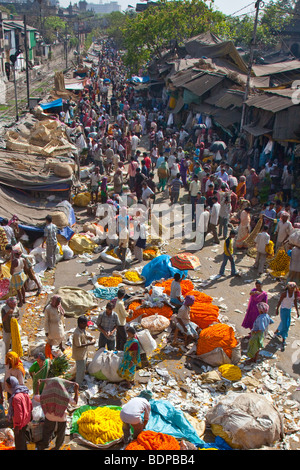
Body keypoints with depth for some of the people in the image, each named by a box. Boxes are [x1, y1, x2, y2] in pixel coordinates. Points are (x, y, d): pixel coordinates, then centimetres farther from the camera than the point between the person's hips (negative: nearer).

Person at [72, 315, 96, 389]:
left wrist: (91, 338, -8)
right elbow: (78, 345, -28)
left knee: (83, 368, 23)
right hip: (79, 355, -9)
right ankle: (79, 385, 20)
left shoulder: (83, 330, 0)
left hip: (84, 353, 9)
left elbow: (86, 335, 15)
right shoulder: (77, 333, -29)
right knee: (80, 369, 5)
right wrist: (89, 344, -25)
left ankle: (81, 380, 40)